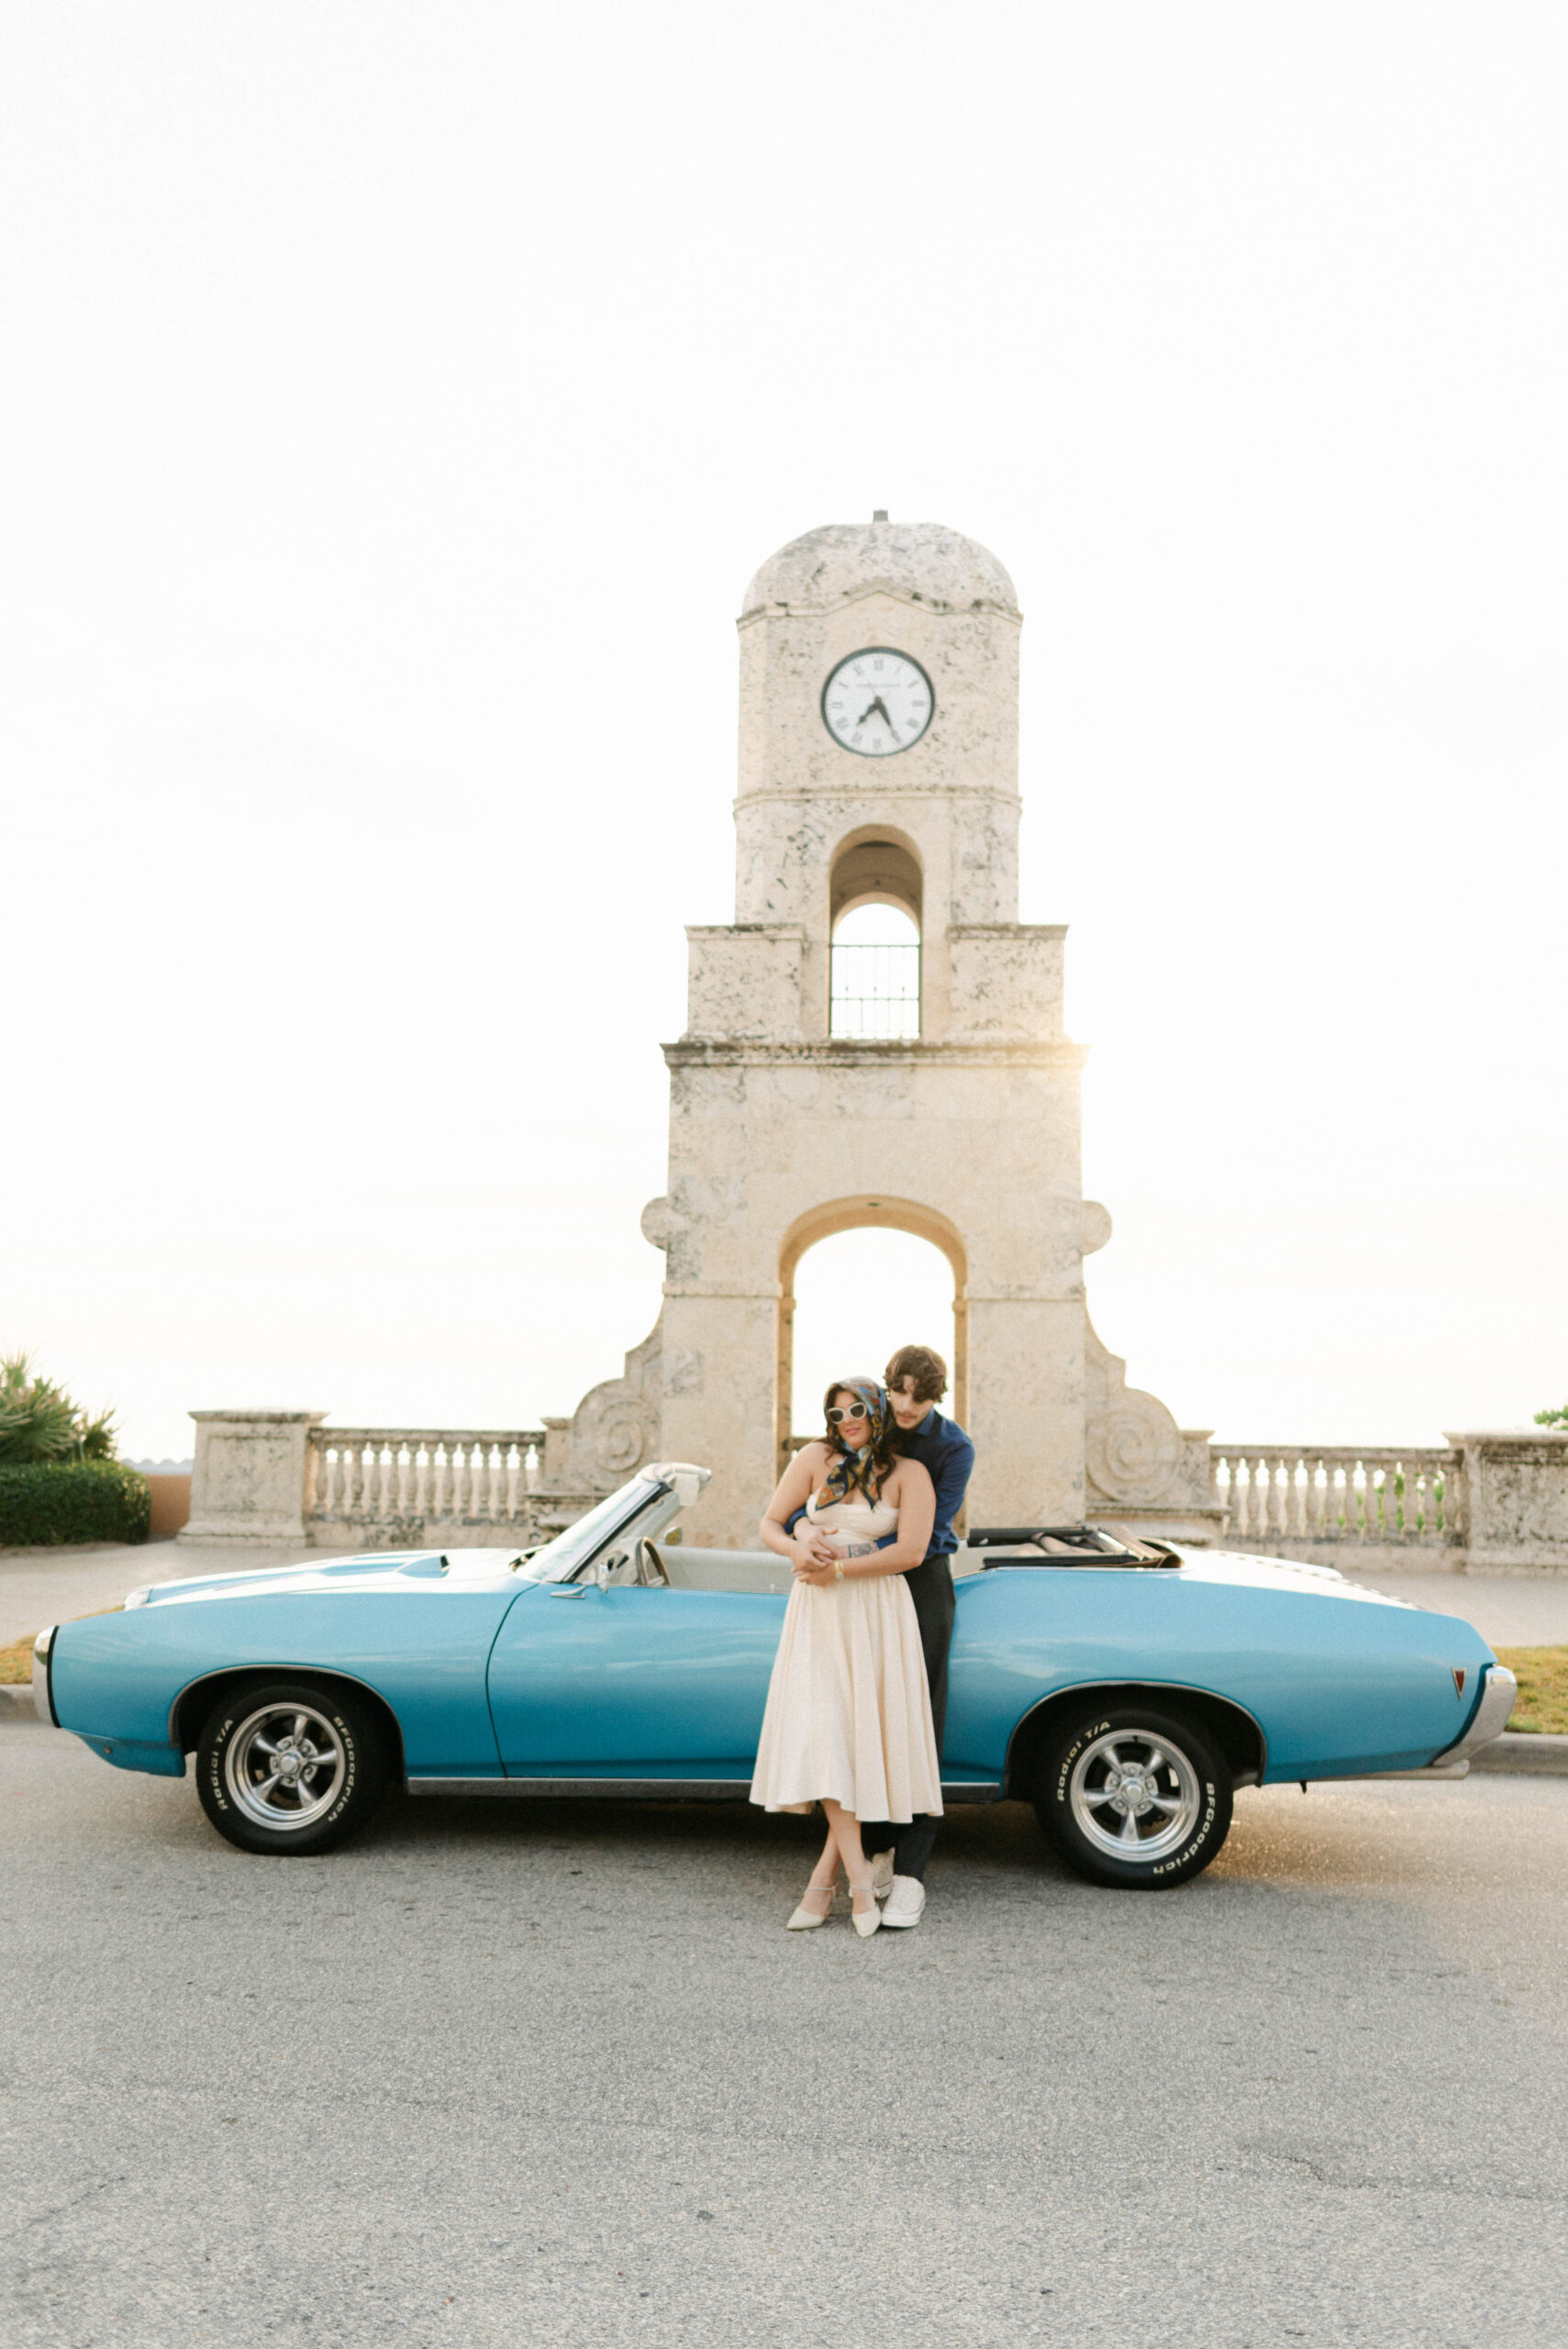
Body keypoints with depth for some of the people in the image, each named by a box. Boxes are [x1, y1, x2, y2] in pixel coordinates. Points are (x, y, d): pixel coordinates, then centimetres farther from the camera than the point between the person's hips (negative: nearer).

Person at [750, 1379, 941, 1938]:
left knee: (864, 1739, -2)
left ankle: (824, 1877, 7)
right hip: (817, 1614, 1)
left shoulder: (908, 1473, -2)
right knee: (823, 1737, -11)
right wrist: (797, 1549, -16)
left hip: (878, 1614, -1)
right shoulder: (815, 1459, 3)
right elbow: (769, 1524, 6)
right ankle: (859, 1882, -10)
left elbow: (911, 1551, -12)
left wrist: (837, 1568, -14)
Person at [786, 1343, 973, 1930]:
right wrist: (802, 1530, -31)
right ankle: (879, 1849, 17)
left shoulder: (954, 1448, -14)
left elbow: (928, 1535, -20)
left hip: (924, 1583, -3)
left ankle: (910, 1876, -5)